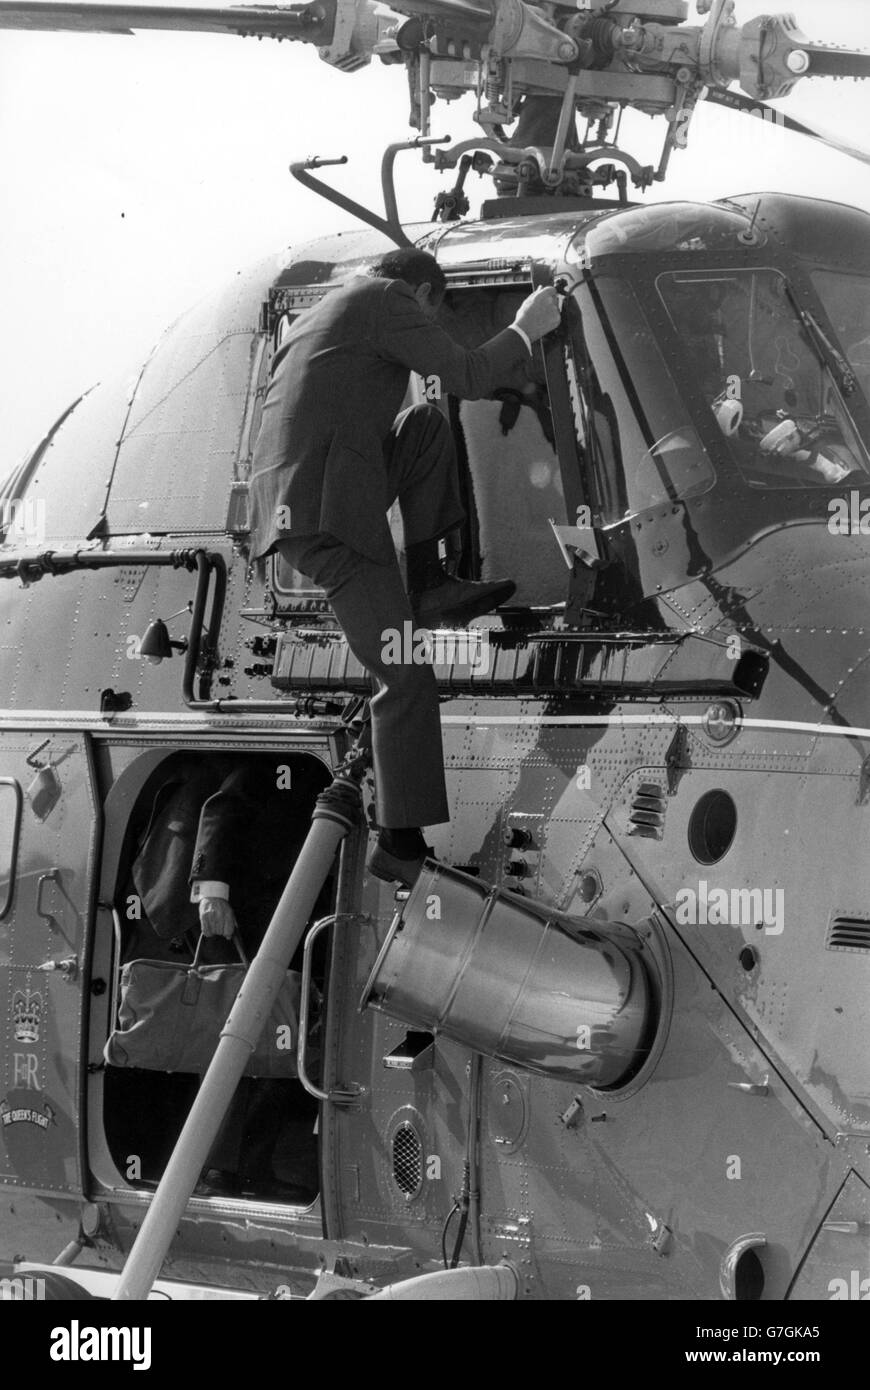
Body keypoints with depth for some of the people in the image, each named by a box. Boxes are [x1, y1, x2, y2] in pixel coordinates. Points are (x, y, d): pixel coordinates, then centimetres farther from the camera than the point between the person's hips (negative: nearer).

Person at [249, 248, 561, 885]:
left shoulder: (317, 317, 29)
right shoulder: (387, 299, 2)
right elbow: (469, 378, -3)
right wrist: (525, 330, 12)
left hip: (286, 508, 8)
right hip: (329, 512, -8)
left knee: (428, 426, 18)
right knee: (407, 678, -4)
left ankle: (429, 585, 10)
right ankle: (402, 845, -1)